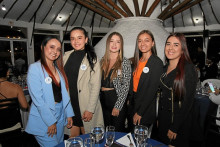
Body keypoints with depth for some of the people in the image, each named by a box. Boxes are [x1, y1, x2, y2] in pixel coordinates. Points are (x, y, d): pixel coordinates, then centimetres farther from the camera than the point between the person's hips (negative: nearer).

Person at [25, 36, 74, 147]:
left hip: (60, 116, 6)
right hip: (43, 119, -6)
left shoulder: (58, 68, 7)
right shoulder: (35, 68, -13)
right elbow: (38, 99, -17)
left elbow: (64, 93, 8)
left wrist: (69, 114, 5)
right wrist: (50, 122, -15)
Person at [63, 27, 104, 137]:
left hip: (85, 106, -3)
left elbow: (95, 86, -10)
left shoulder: (92, 59, -8)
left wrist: (90, 109, -13)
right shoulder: (66, 56, 5)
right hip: (69, 104, 4)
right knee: (73, 137, 14)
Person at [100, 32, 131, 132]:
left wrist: (118, 106, -14)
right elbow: (99, 82, 11)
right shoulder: (103, 61, 6)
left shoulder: (125, 62, -8)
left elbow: (126, 87, -11)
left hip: (117, 99, -4)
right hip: (103, 99, 5)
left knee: (118, 131, 8)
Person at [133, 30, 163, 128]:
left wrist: (139, 112, -15)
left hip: (146, 109, -6)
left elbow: (152, 90, -17)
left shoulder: (157, 62, -15)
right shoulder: (137, 61, 7)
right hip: (133, 103, 7)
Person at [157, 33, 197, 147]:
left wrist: (174, 127, -16)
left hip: (179, 121, -6)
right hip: (163, 119, 6)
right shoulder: (165, 68, 4)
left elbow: (187, 102, -17)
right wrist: (159, 118, 9)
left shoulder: (189, 69, -16)